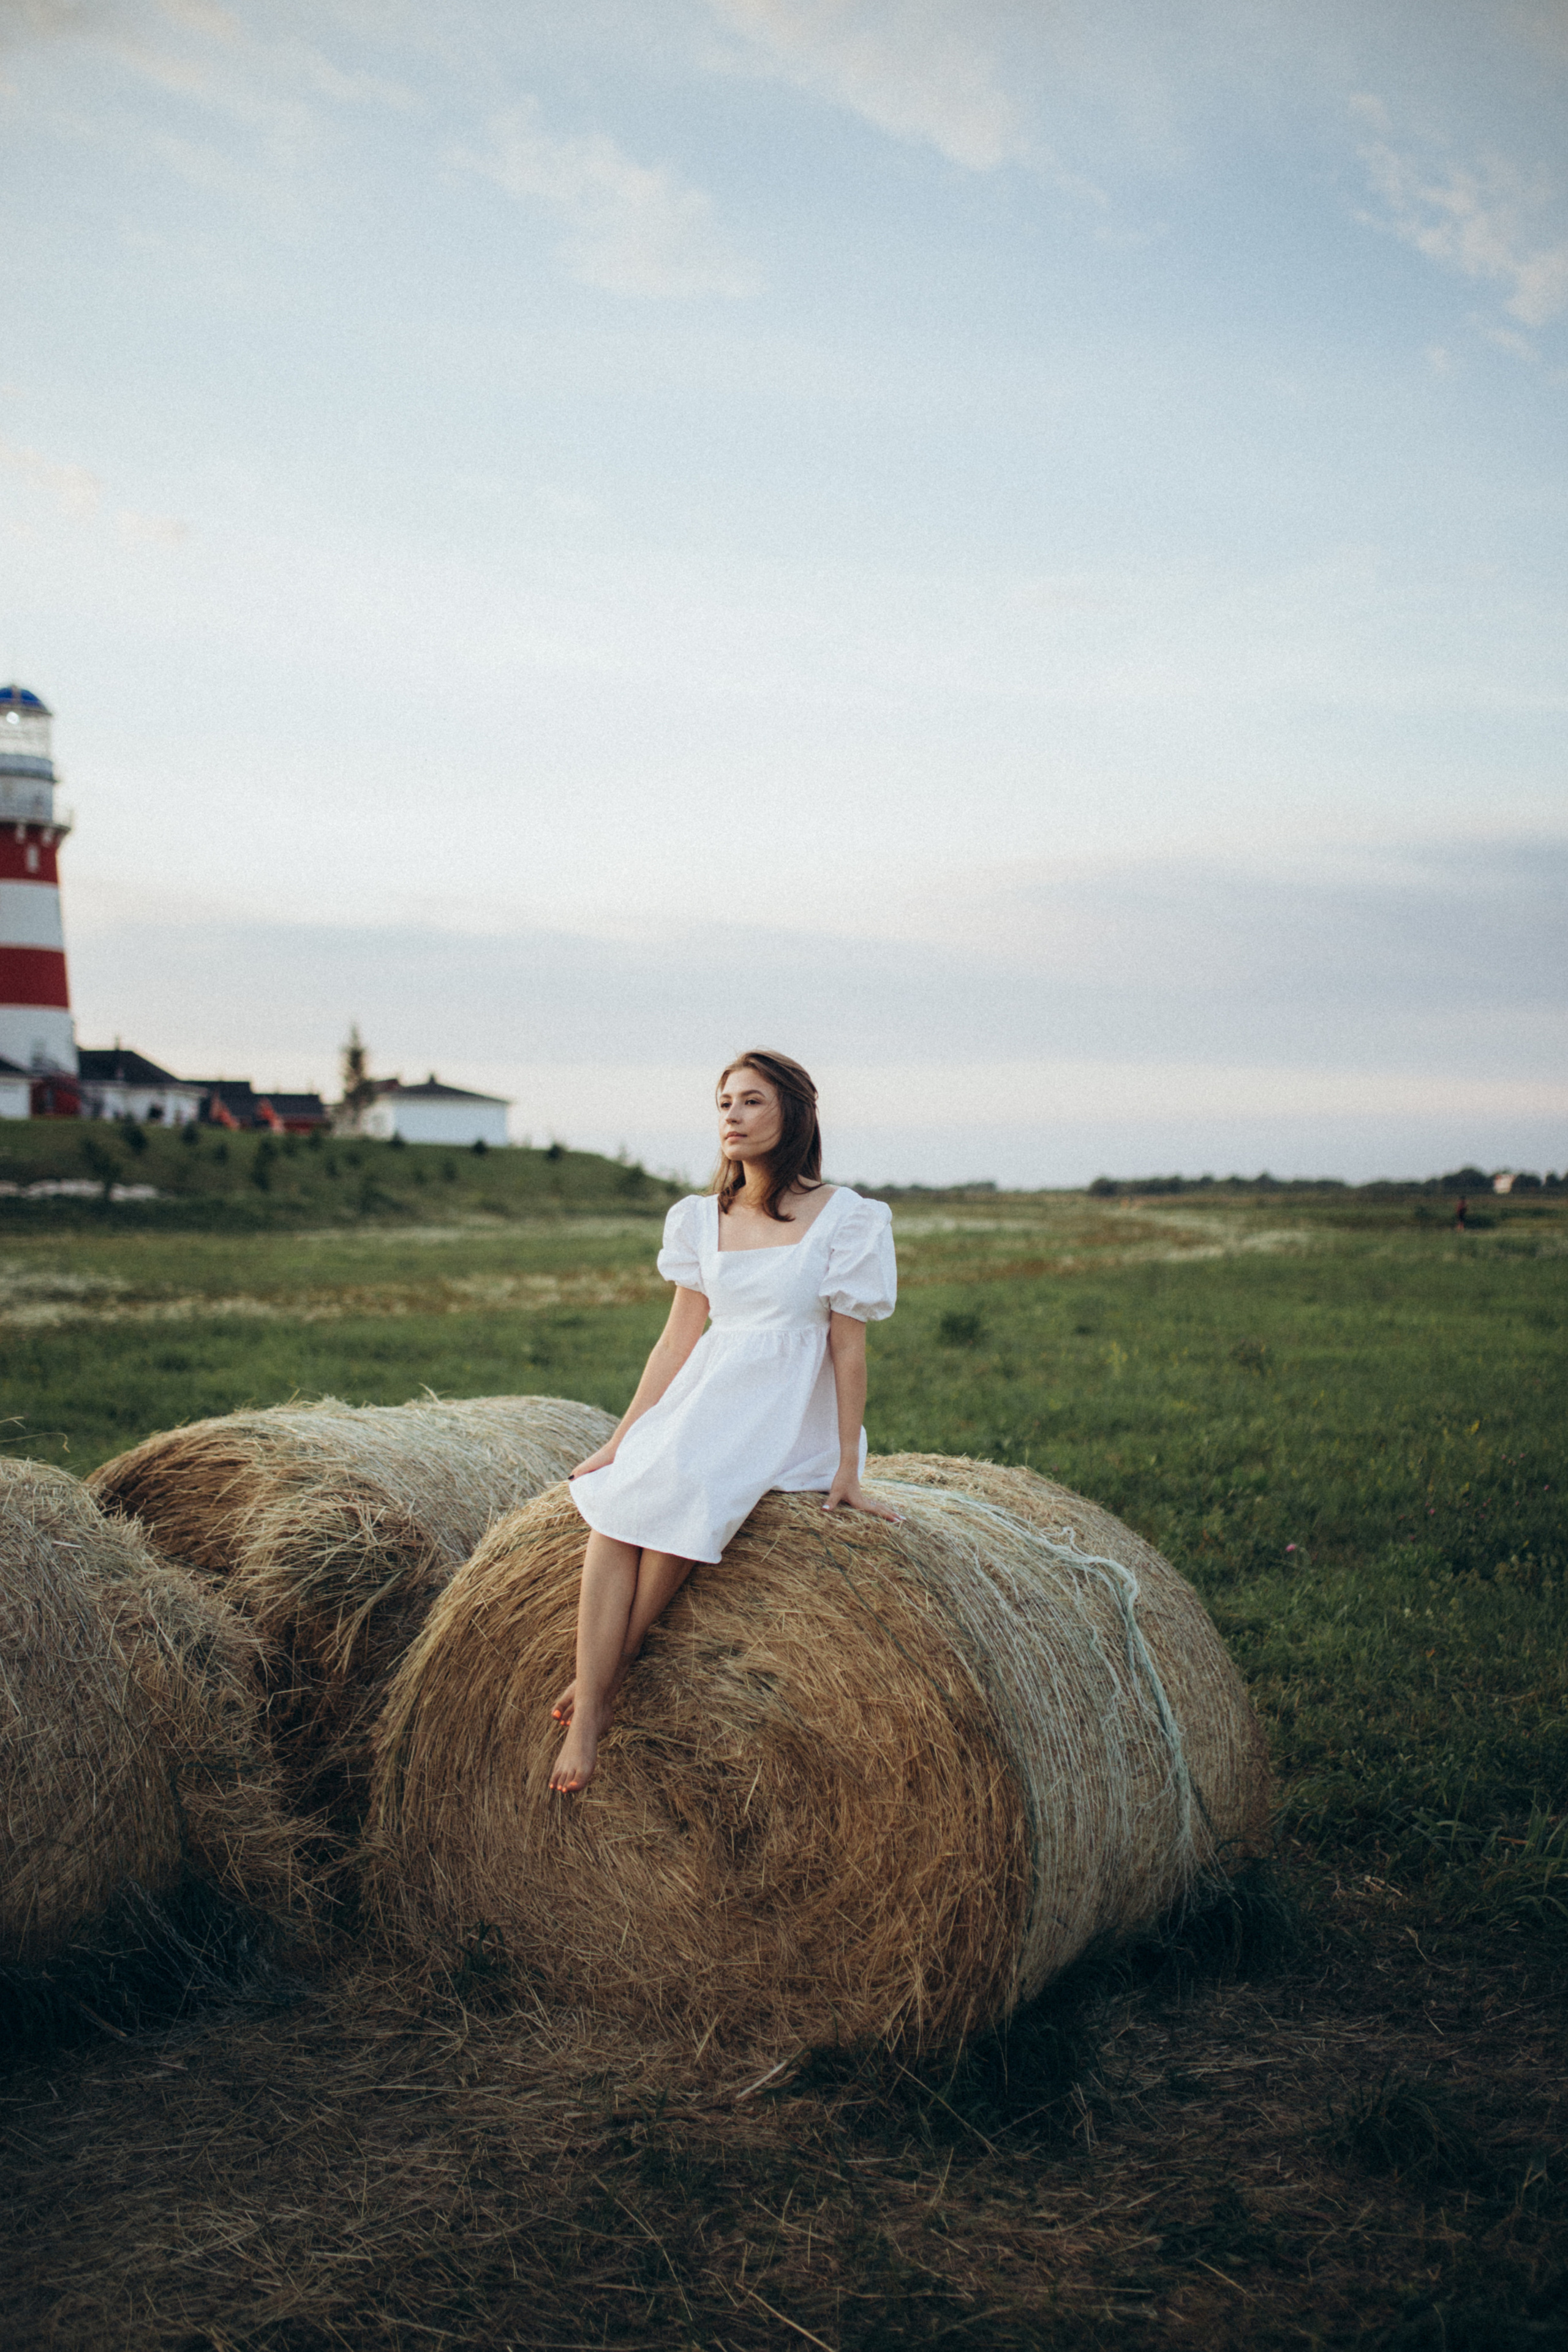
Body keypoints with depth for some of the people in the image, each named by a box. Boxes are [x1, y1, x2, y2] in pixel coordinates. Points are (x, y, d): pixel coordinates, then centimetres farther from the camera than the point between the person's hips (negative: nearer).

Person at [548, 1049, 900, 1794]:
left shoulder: (844, 1217, -4)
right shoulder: (700, 1217, 11)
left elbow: (848, 1345, -5)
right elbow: (679, 1334, 10)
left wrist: (848, 1468, -7)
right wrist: (623, 1437, 3)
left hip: (791, 1415, -4)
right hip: (703, 1397, 4)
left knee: (683, 1489, -32)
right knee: (615, 1502, -25)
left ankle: (606, 1674, -16)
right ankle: (583, 1724, -27)